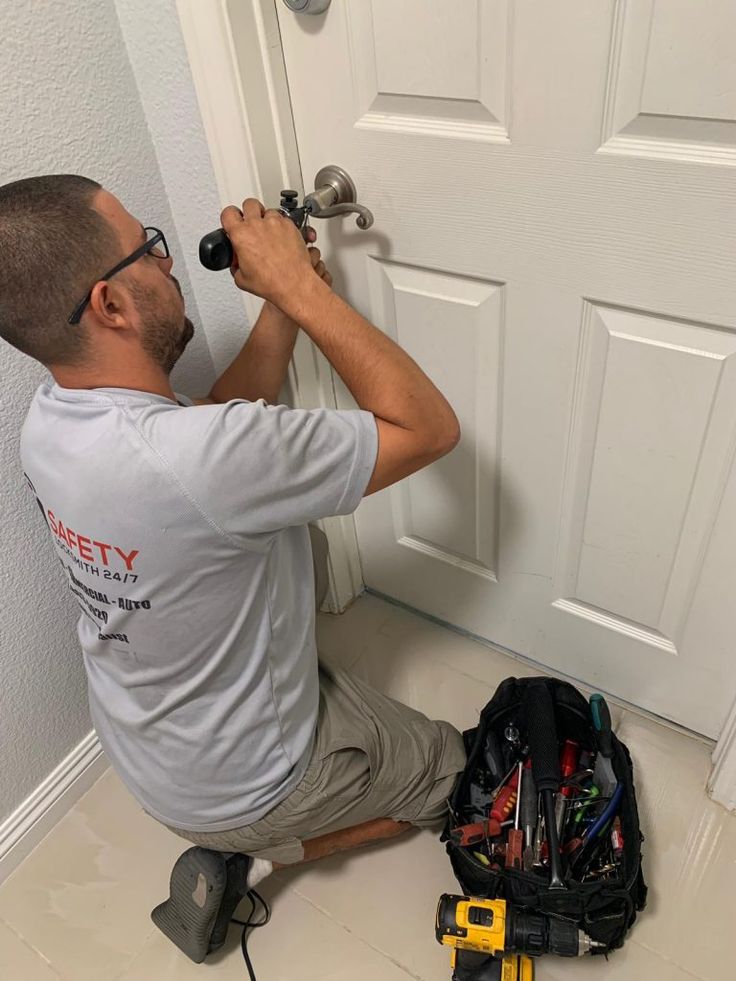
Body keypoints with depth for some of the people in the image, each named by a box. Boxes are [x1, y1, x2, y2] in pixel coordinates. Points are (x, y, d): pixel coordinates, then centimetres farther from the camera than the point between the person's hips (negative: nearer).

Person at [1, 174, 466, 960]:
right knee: (445, 767, 18)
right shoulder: (194, 458, -42)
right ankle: (252, 853, 8)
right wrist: (301, 286, -27)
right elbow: (429, 428, -30)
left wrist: (281, 306, -6)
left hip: (140, 742, 7)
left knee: (298, 537, 21)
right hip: (236, 783, -6)